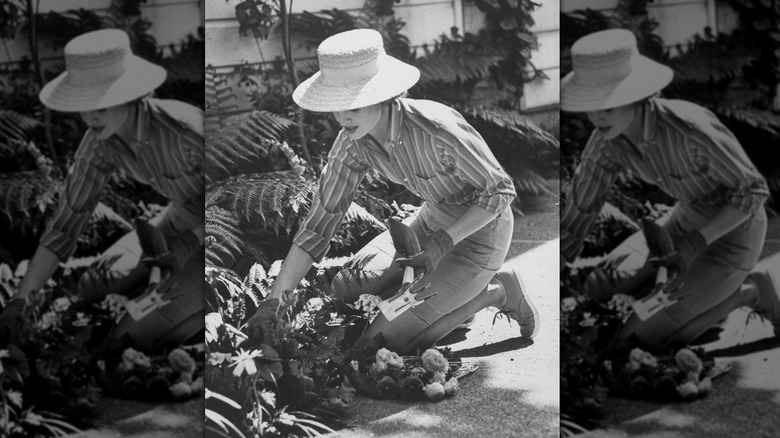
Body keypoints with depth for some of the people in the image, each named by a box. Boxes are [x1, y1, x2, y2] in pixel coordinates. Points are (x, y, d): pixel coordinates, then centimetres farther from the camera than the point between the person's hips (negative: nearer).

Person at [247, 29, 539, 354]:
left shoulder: (438, 129, -36)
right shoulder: (352, 142, -16)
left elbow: (501, 190, -20)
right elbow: (319, 223, -12)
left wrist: (442, 243, -28)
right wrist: (273, 301, -20)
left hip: (482, 229, -7)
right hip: (435, 219, 7)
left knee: (389, 338, -12)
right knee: (347, 290, 4)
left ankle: (495, 291, 6)